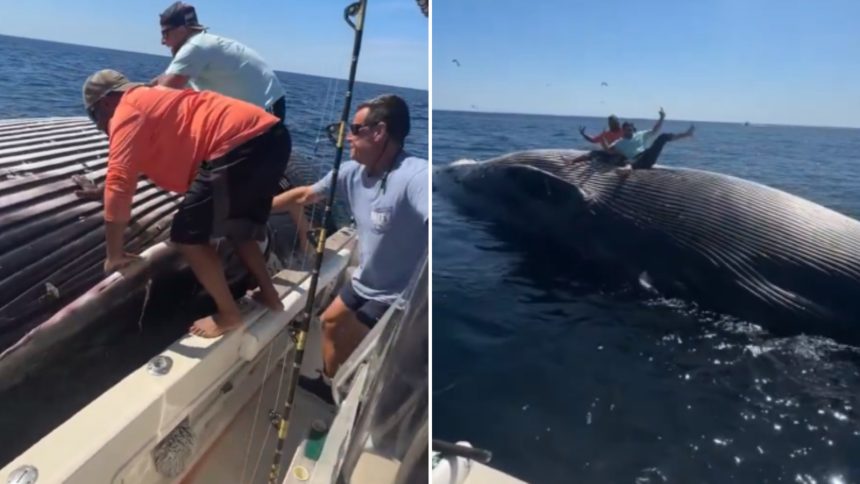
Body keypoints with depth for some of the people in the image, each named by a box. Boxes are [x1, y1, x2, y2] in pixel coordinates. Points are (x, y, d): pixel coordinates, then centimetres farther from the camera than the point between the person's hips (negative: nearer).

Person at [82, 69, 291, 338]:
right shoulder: (153, 100, 31)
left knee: (188, 235, 3)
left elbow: (119, 184, -6)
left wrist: (114, 255, 2)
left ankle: (229, 315, 11)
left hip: (242, 144, -10)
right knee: (238, 227, 27)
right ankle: (269, 295, 31)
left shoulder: (126, 112, 3)